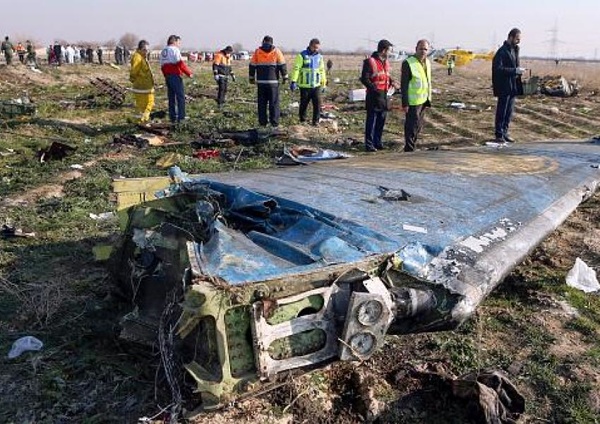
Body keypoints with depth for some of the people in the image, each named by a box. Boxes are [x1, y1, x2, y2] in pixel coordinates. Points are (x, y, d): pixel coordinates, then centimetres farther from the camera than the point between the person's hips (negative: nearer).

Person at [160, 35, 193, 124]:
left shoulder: (163, 51, 17)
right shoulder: (174, 49, -8)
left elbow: (162, 66, 17)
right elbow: (180, 63, -16)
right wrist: (189, 73, -9)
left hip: (167, 76, 8)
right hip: (175, 76, -8)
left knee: (171, 98, 11)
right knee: (181, 97, -3)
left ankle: (173, 118, 12)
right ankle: (181, 117, -7)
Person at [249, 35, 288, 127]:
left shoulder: (257, 51, 5)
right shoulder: (276, 51, 1)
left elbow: (252, 66, 7)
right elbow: (282, 65, -1)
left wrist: (251, 78, 15)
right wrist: (285, 77, 6)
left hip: (261, 82, 2)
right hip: (273, 81, -2)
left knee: (262, 103, 9)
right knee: (274, 103, 3)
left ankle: (262, 122, 10)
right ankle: (274, 123, 1)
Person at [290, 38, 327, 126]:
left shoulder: (319, 57, 12)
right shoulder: (302, 55, -4)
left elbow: (322, 70, 21)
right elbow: (296, 68, -8)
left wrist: (324, 83, 21)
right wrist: (293, 81, -17)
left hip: (316, 85, 4)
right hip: (305, 85, -4)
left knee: (317, 103, -4)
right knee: (304, 104, 5)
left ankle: (316, 121, 6)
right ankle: (303, 120, 21)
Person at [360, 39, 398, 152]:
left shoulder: (386, 62, 15)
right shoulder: (370, 61, -11)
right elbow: (364, 79, -15)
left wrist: (392, 82, 3)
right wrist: (374, 88, -20)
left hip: (384, 94, 8)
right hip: (374, 95, -8)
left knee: (381, 119, 12)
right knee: (371, 120, -4)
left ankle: (377, 142, 23)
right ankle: (369, 144, 2)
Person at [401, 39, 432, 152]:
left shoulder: (427, 62, 10)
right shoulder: (408, 63, -14)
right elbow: (404, 85, -16)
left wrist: (429, 99, 16)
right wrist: (405, 103, -19)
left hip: (423, 101, 8)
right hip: (413, 102, -8)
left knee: (419, 126, 16)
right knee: (411, 126, -4)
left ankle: (412, 146, 30)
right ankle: (409, 149, 6)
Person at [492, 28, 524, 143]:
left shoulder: (515, 49, 14)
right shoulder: (502, 51, -13)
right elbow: (498, 68, -21)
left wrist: (519, 70, 6)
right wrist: (515, 70, -22)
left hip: (513, 85, 8)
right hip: (504, 87, -8)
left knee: (509, 112, 11)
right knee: (502, 111, -1)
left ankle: (505, 132, 19)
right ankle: (499, 134, 7)